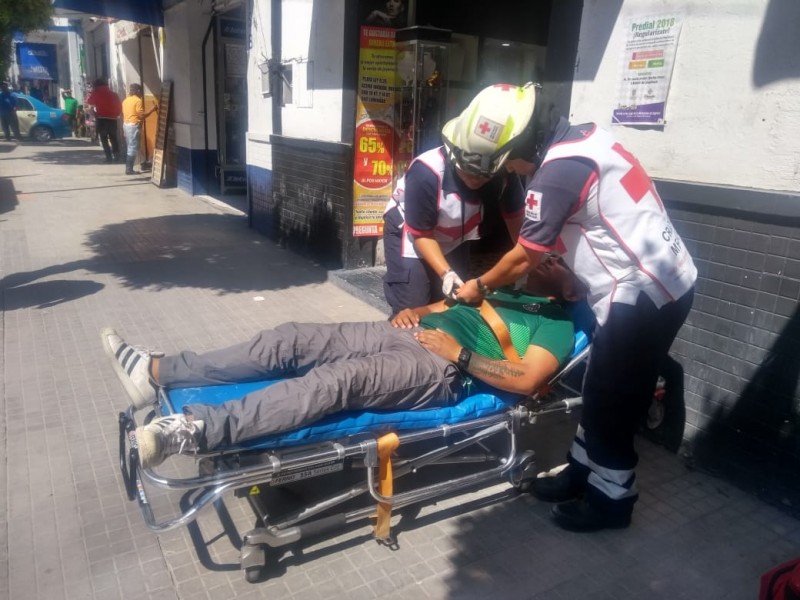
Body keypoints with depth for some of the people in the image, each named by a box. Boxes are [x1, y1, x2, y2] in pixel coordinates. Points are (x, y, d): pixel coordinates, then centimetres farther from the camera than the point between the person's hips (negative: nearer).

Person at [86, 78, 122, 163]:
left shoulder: (96, 92, 0)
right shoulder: (113, 93, 11)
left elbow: (89, 102, 12)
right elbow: (119, 106, 10)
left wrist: (90, 93, 23)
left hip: (101, 119, -3)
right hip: (112, 119, 4)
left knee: (104, 139, 2)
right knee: (113, 138, 12)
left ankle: (109, 157, -8)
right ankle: (116, 155, 3)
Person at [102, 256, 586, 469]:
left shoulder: (556, 325, 8)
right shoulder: (508, 291, 32)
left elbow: (527, 381, -10)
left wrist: (460, 354, -14)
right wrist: (414, 311, 10)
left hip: (441, 370, -8)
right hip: (404, 334, 8)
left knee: (339, 379, -34)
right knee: (294, 340, -9)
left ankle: (195, 429, -44)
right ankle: (156, 372, -10)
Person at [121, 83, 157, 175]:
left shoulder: (125, 100, 13)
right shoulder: (138, 100, -11)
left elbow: (123, 114, 16)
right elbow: (141, 115, -17)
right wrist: (152, 109, -8)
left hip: (126, 124, 9)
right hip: (134, 125, -9)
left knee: (129, 147, 14)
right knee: (133, 148, -6)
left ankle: (128, 168, 14)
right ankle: (129, 169, -6)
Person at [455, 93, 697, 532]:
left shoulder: (557, 172, -20)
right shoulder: (582, 138, 8)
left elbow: (525, 256, -10)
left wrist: (480, 286, 5)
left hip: (642, 293, -10)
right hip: (666, 281, 10)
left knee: (609, 401, 5)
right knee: (603, 393, 18)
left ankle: (611, 498, 23)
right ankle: (581, 472, 34)